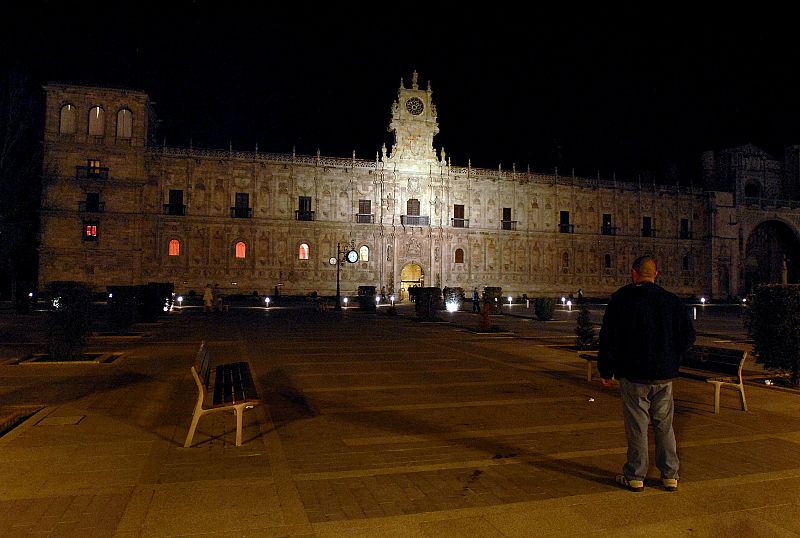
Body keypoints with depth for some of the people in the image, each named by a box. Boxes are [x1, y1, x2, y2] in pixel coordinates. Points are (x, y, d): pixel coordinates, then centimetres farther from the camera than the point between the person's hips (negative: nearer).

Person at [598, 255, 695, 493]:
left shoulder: (622, 298, -8)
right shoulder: (672, 300, 3)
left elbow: (609, 337, -9)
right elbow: (689, 336, 7)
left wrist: (606, 370, 0)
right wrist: (671, 360, 17)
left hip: (634, 374, -3)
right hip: (665, 375, 4)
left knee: (637, 425, 4)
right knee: (664, 425, 14)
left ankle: (635, 476, 12)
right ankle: (670, 475, 21)